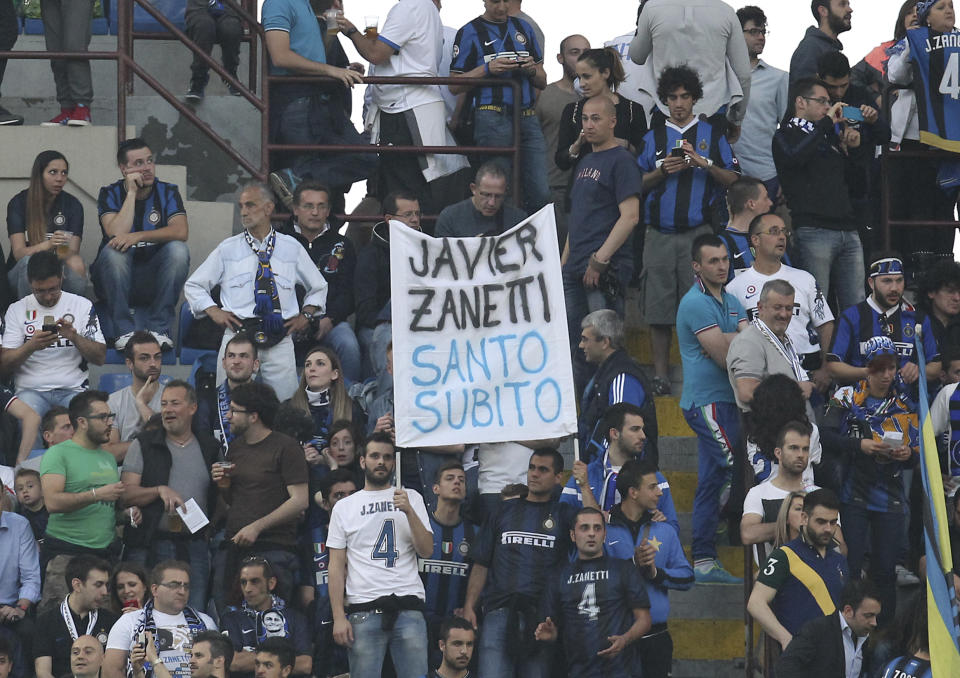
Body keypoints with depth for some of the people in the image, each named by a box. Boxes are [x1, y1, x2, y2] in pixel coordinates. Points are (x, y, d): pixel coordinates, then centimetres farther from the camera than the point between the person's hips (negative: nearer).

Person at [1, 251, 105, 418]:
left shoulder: (82, 305, 10)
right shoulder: (17, 309, 9)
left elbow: (100, 358, 4)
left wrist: (75, 337, -15)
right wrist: (30, 346, -18)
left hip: (72, 390, 1)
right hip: (31, 390, 0)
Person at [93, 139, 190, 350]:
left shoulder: (168, 192, 2)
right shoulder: (110, 194, -1)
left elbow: (181, 231, -18)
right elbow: (116, 233, -20)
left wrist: (138, 236, -30)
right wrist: (131, 192, -17)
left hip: (153, 280, 1)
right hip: (118, 278, -1)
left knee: (178, 249, -26)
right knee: (113, 250, -31)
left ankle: (158, 329, -25)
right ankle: (124, 331, -31)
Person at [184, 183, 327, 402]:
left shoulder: (292, 248, 12)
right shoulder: (227, 249, 10)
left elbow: (318, 287, 26)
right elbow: (193, 286, 16)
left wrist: (306, 316, 11)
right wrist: (214, 311, 1)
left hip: (280, 341, 0)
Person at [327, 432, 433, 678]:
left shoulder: (411, 499, 15)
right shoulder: (344, 507, 13)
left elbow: (426, 551, 4)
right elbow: (337, 566, 8)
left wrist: (409, 511, -10)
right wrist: (338, 616, -3)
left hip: (408, 607, 0)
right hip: (363, 609, 0)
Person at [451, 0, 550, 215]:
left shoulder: (523, 28, 19)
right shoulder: (470, 32, 5)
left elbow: (542, 82, 22)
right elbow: (454, 85, 1)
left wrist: (531, 70, -1)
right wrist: (488, 69, -12)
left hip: (527, 118, 4)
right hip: (493, 119, -4)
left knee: (541, 195, -5)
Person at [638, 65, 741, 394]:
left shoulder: (712, 134, 9)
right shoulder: (652, 137, 13)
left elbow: (733, 180, 5)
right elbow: (638, 184, 12)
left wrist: (704, 164, -10)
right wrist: (661, 172, -6)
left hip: (698, 233, -1)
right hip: (660, 234, 1)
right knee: (658, 308, -1)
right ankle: (660, 376, 4)